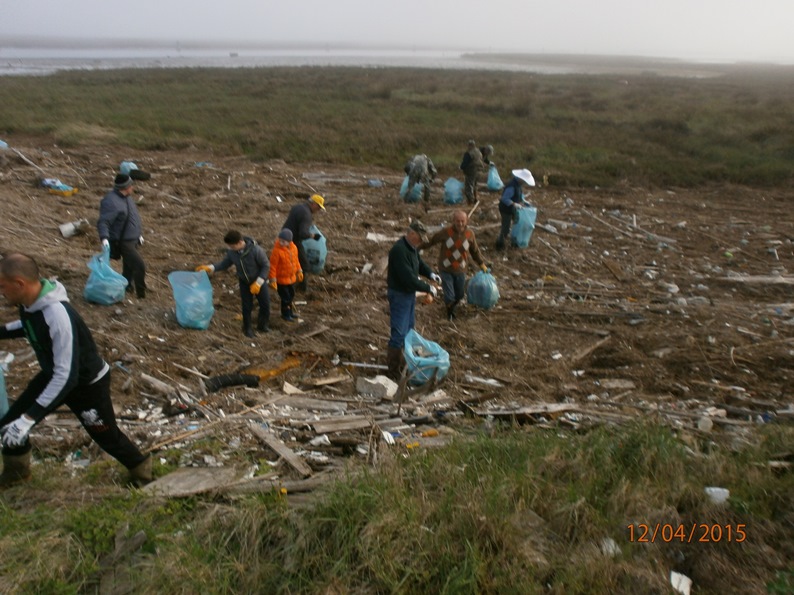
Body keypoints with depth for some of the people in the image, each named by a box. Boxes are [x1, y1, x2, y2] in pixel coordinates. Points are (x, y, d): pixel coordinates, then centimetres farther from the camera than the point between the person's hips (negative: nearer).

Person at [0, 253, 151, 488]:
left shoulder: (58, 315, -39)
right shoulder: (29, 302, -13)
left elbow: (66, 376, -37)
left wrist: (29, 417, -37)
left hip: (88, 384, -8)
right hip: (53, 375, 8)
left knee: (106, 435, 9)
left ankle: (140, 468, 36)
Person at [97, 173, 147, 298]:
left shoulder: (127, 197, 10)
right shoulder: (111, 201, -21)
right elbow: (103, 222, -26)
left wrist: (139, 233, 27)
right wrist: (104, 238, -39)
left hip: (132, 240, 10)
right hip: (122, 242, -10)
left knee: (129, 267, 20)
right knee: (140, 265, -17)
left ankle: (126, 288, 36)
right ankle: (141, 294, -8)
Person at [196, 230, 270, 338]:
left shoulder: (256, 250, -33)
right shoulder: (231, 251, -20)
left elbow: (266, 265, -22)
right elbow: (225, 263, -2)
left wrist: (258, 282, -24)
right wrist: (210, 268, -14)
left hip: (258, 281, -2)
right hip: (244, 282, 2)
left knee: (265, 304, 8)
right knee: (247, 306, 9)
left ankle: (263, 325, 33)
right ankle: (247, 328, 31)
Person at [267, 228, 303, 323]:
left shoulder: (294, 248, -5)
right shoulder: (277, 250, -24)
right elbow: (272, 266, -20)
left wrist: (299, 271, 16)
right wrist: (273, 279, -19)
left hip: (291, 278, 7)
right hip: (281, 279, -7)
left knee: (291, 295, 20)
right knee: (285, 297, 4)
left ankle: (290, 311, 38)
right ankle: (286, 314, 22)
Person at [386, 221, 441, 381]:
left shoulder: (411, 247, 4)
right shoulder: (399, 250, -27)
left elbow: (419, 263, 19)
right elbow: (409, 278, -30)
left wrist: (430, 274, -1)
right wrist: (428, 288, -21)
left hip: (409, 293, 10)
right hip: (399, 295, -10)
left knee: (408, 328, 22)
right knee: (399, 333, -7)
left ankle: (401, 359, 38)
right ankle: (393, 370, 1)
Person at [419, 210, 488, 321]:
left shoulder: (470, 234, -8)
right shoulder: (445, 232, -16)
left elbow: (475, 251, 8)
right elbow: (430, 241, -2)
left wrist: (481, 264, 16)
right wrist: (417, 248, 3)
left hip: (460, 270, 3)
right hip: (446, 270, -3)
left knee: (459, 296, 16)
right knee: (449, 297, -3)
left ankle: (453, 308, 49)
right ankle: (449, 312, 28)